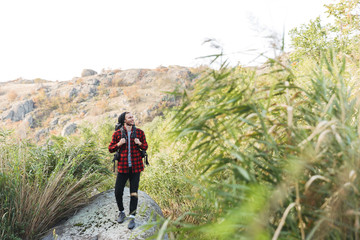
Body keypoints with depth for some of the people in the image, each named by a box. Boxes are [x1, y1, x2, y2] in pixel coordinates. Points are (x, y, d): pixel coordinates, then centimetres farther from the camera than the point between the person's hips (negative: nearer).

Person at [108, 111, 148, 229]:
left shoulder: (139, 132, 1)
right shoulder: (117, 133, -2)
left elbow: (145, 147, 9)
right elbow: (110, 149, 4)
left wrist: (139, 143, -12)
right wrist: (119, 144, -15)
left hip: (135, 167, 0)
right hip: (123, 167, 0)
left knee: (134, 193, 2)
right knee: (118, 192, 2)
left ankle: (132, 218, 13)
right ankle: (121, 212, 28)